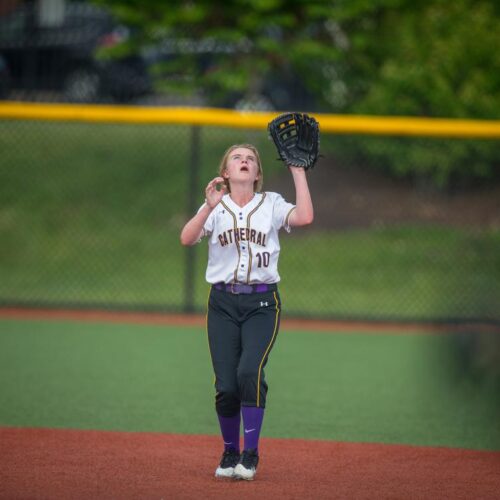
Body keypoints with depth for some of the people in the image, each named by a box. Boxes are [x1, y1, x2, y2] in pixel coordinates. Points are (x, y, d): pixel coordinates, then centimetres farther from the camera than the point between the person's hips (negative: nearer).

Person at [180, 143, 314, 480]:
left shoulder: (271, 205, 7)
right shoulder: (215, 207, 6)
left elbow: (305, 217, -13)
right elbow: (187, 238, -11)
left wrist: (298, 171, -7)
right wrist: (210, 208, -26)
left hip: (262, 304, -1)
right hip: (223, 303, 1)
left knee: (250, 371, -22)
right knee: (226, 385, -5)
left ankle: (251, 454, -12)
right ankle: (230, 453, 17)